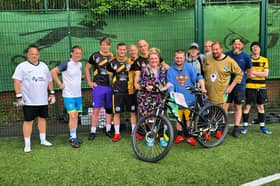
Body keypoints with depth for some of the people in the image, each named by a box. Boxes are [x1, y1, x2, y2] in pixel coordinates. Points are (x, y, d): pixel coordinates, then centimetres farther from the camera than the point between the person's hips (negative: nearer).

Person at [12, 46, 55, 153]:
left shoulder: (44, 66, 12)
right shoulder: (22, 66, -4)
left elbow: (49, 80, 18)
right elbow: (17, 81, -11)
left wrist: (52, 93, 14)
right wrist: (19, 96, -17)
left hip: (43, 100, 5)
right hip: (29, 101, -5)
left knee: (42, 118, 13)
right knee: (28, 121, 0)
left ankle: (43, 140, 28)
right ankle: (27, 144, 10)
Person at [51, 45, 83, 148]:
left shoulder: (80, 64, 8)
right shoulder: (66, 64, -14)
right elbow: (53, 71, -18)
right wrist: (60, 84, -16)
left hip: (78, 94, 7)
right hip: (68, 95, -7)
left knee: (76, 116, 10)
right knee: (72, 116, -7)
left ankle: (73, 137, 21)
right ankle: (73, 139, 3)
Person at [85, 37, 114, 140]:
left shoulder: (112, 57, 5)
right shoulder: (95, 56, -1)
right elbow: (87, 68, 8)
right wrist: (89, 82, 1)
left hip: (110, 86, 3)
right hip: (98, 86, -3)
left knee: (109, 109, 10)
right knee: (96, 109, -2)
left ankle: (108, 130, 22)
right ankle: (93, 132, 7)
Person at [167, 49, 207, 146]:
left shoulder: (189, 67, -1)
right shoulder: (171, 70, -2)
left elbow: (198, 77, -7)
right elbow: (170, 83, -8)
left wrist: (203, 87, -20)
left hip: (189, 98, 0)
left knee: (189, 118, 8)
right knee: (178, 119, 10)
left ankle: (189, 136, 24)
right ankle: (180, 135, 28)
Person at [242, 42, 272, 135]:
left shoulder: (264, 60, 5)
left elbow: (266, 74, -4)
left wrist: (254, 72, -14)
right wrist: (259, 73, -14)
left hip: (261, 87, 3)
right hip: (250, 87, -3)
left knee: (261, 106, 11)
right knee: (247, 106, 0)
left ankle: (262, 126, 21)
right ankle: (245, 125, 11)